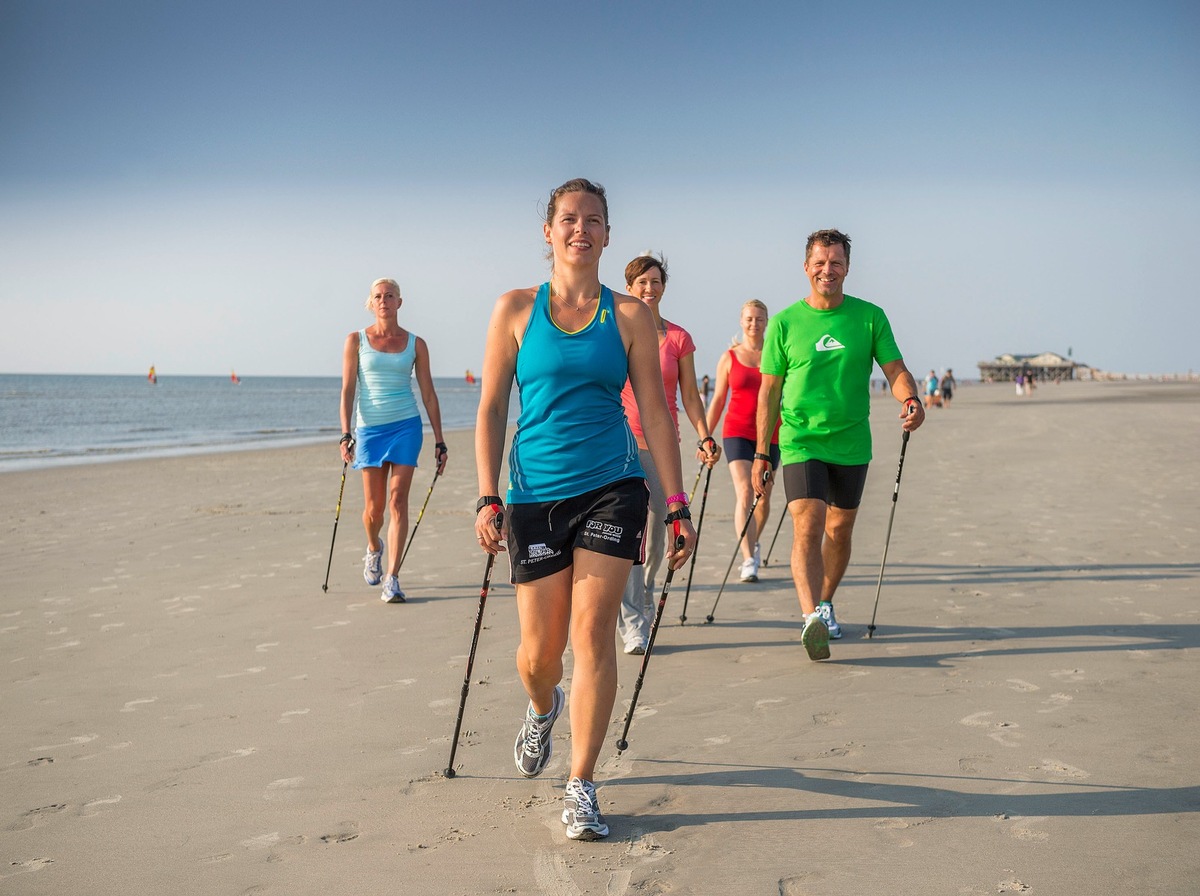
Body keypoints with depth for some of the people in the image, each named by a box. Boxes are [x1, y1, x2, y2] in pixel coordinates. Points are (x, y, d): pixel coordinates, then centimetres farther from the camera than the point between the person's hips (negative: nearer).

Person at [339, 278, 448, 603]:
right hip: (369, 428, 1)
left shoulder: (415, 344, 5)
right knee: (374, 506, 5)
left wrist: (439, 442, 5)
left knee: (398, 500, -10)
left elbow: (428, 395, 8)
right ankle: (374, 548, 39)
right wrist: (346, 434, -13)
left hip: (406, 426, 0)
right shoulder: (356, 340, 4)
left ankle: (392, 579, -10)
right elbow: (348, 389, -1)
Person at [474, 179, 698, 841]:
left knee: (593, 633, -9)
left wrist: (677, 506, 0)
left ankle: (581, 787, 3)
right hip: (536, 490, 1)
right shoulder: (516, 310, 4)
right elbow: (491, 409, 4)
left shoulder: (629, 315, 4)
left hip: (612, 486, 0)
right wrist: (488, 499, -4)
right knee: (540, 650, 6)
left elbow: (656, 412, 4)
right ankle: (542, 708, 43)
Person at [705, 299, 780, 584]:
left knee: (763, 496, 10)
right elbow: (718, 400, 9)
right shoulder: (729, 358, 4)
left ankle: (753, 544, 37)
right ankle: (749, 560, -20)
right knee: (744, 493, -16)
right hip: (737, 432, -2)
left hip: (770, 434, 2)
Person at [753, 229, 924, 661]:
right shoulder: (784, 322, 0)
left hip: (852, 444, 2)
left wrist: (911, 400, -25)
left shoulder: (869, 317, 2)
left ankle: (825, 606, 32)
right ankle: (811, 618, -28)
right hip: (801, 442, -2)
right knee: (807, 528, -17)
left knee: (840, 531, 13)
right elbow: (769, 391, 4)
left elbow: (896, 370, -1)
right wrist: (761, 454, 3)